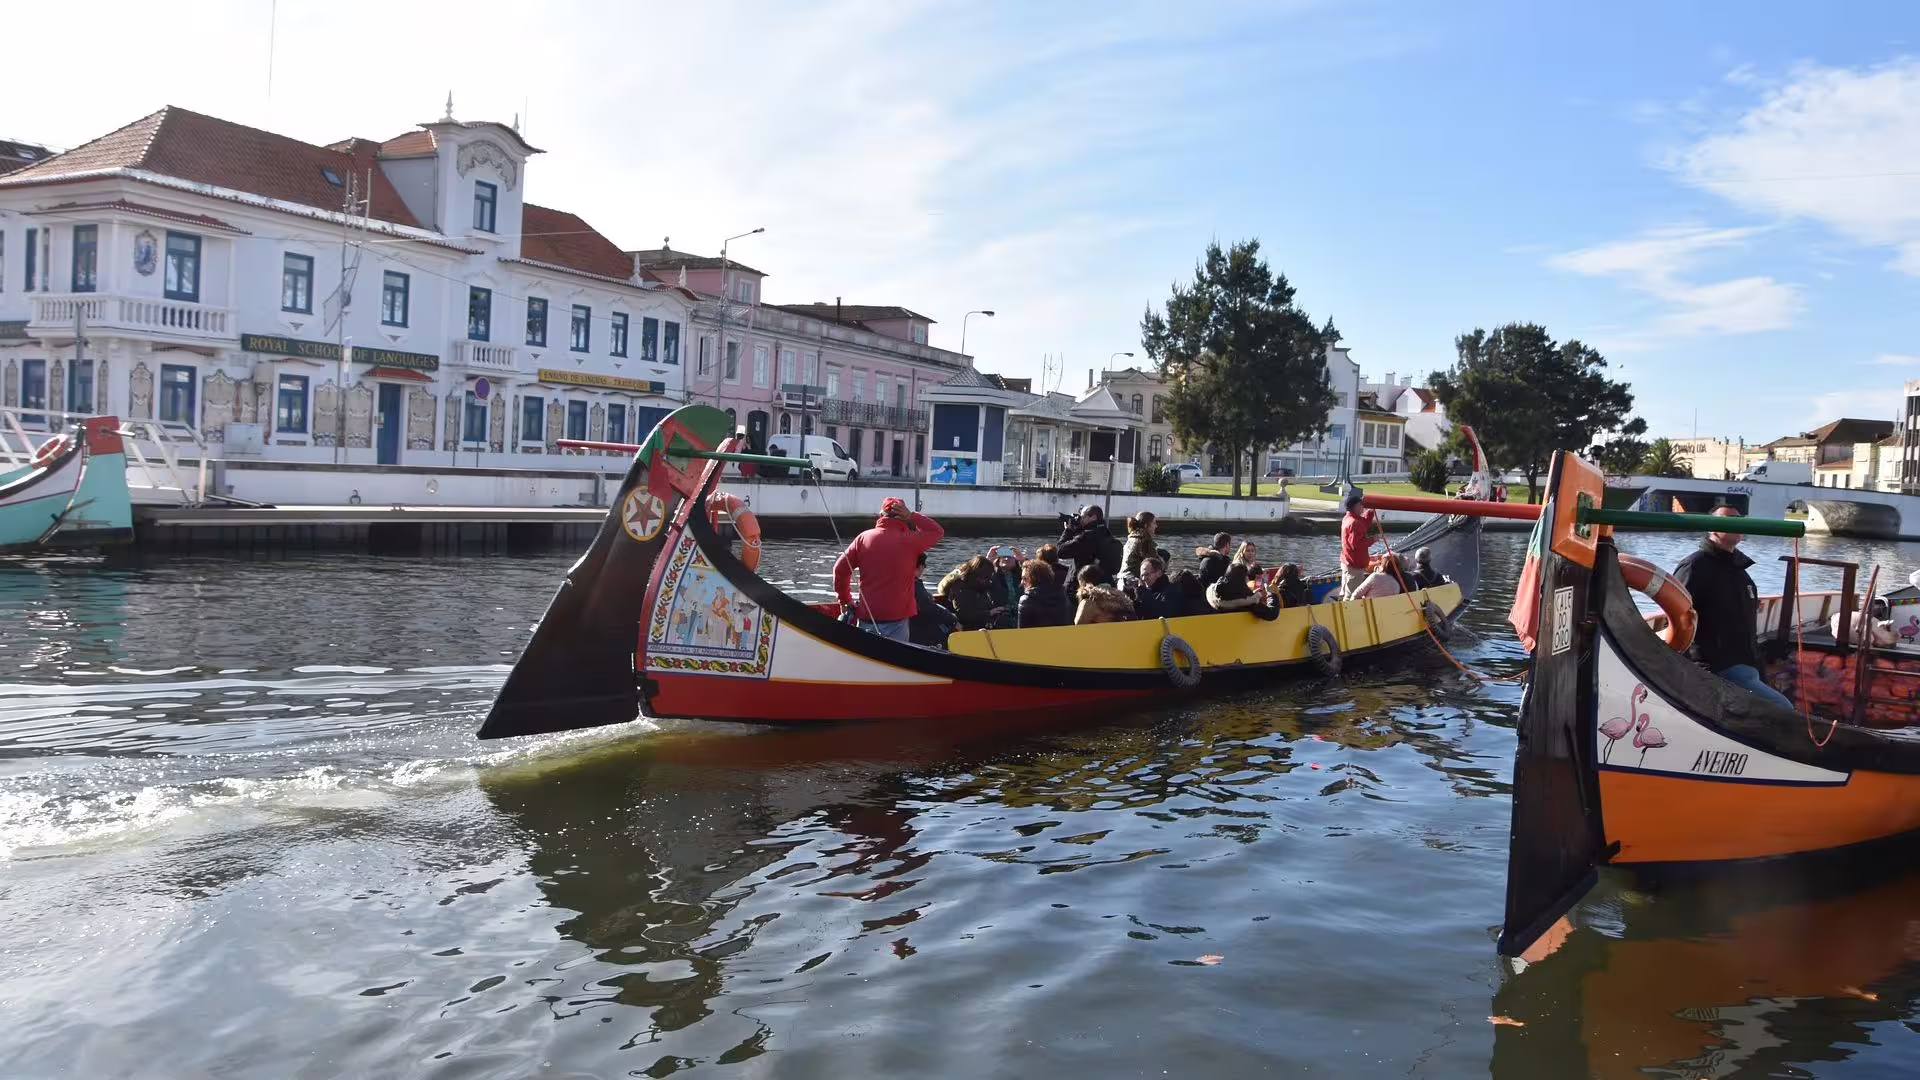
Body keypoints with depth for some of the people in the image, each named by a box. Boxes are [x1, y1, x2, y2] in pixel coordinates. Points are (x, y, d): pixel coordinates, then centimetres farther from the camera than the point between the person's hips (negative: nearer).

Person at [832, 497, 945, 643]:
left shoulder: (863, 538, 2)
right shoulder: (909, 540, -6)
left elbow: (840, 569, 4)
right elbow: (937, 531, 10)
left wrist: (845, 600, 15)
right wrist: (912, 516, 7)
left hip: (867, 620, 3)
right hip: (897, 621, -3)